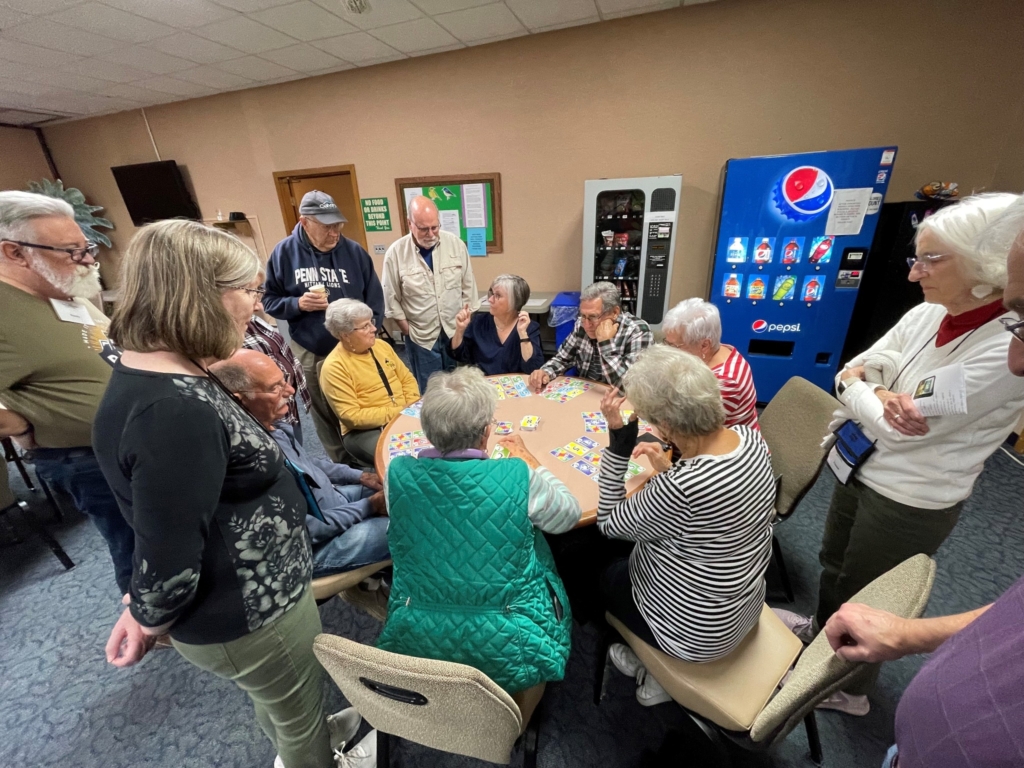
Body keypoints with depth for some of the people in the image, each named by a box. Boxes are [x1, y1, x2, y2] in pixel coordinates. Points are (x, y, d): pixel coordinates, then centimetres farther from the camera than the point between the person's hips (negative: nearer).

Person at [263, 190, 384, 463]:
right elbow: (270, 301, 2)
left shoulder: (354, 251, -5)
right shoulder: (284, 253, -5)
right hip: (310, 353, 1)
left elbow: (375, 300, -1)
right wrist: (298, 304, -18)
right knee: (324, 416, 15)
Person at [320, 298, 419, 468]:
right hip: (365, 430, -6)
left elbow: (407, 379, 12)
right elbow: (352, 416, -17)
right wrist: (397, 413, -20)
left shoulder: (381, 345, 7)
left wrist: (412, 408, -7)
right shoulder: (334, 367, -13)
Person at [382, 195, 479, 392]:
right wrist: (408, 332, -4)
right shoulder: (395, 253, -10)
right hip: (420, 338, -1)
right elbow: (392, 300, -3)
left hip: (457, 333, 2)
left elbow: (468, 288, 3)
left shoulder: (456, 244, -5)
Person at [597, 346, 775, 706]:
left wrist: (618, 438, -29)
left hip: (699, 631, -6)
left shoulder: (680, 487, -40)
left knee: (604, 576, 19)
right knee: (625, 558, 24)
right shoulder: (750, 437, -16)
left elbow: (609, 524, -22)